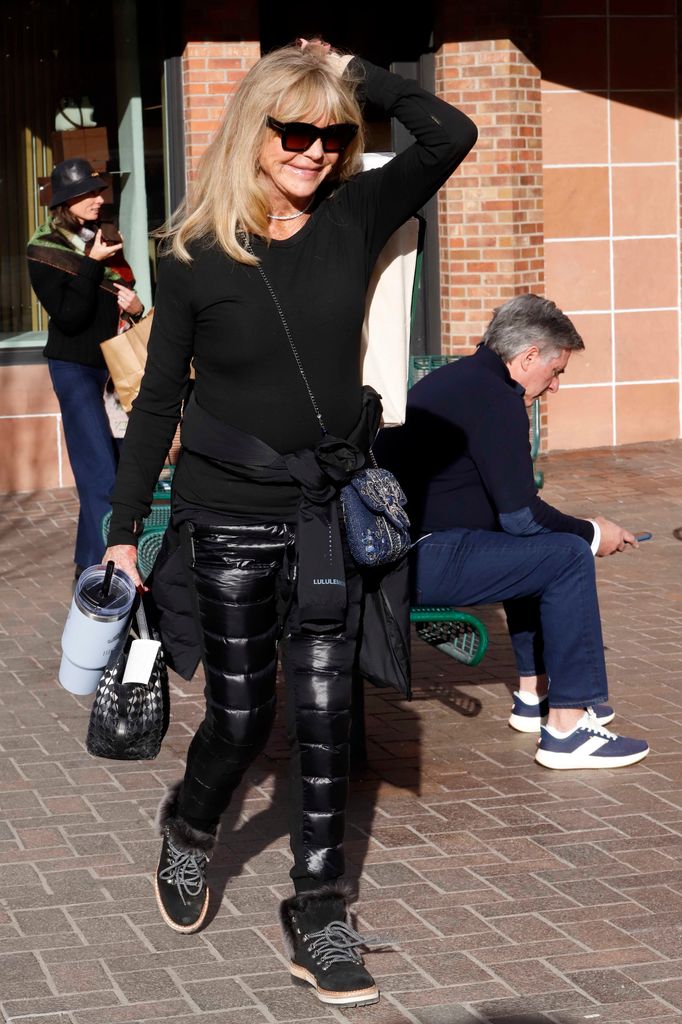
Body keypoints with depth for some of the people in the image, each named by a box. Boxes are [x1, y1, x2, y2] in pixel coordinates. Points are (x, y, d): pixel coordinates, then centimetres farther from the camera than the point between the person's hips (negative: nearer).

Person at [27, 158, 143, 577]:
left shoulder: (106, 240, 10)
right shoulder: (45, 249, -8)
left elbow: (126, 294, 22)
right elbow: (68, 316, -17)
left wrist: (136, 305, -1)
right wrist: (92, 265, -18)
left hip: (114, 363, 6)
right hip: (76, 368, -6)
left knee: (117, 466, 7)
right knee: (101, 472, -11)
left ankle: (90, 563, 20)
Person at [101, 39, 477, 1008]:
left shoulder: (352, 222, -1)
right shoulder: (196, 258, -6)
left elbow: (450, 135, -13)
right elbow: (158, 400, 0)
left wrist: (353, 73, -8)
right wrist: (124, 530, 1)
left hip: (329, 516, 2)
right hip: (230, 519, -2)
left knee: (322, 714, 3)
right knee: (241, 715, 6)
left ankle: (319, 916, 14)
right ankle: (189, 829, 38)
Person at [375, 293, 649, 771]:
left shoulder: (456, 378, 18)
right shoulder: (495, 396, -13)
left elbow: (505, 503, 26)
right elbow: (521, 515, -15)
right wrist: (592, 533, 1)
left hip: (390, 547, 11)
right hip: (422, 560, -11)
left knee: (537, 550, 26)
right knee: (568, 557, -9)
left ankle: (534, 695, 30)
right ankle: (566, 728, -8)